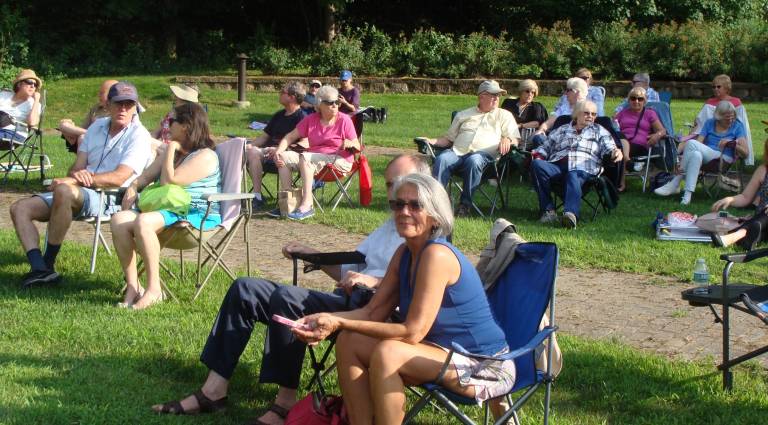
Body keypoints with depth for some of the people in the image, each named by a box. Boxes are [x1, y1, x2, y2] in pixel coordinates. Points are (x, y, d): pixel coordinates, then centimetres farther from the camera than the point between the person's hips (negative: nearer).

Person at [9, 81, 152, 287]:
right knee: (20, 208, -6)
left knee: (64, 191, -38)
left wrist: (72, 180, -23)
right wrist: (76, 174, -16)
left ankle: (48, 263, -27)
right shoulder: (97, 126, 16)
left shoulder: (139, 136, -7)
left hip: (110, 199, -8)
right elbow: (78, 166, 12)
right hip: (78, 195, 8)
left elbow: (119, 177, -19)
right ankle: (39, 268, -24)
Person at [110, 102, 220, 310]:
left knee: (143, 222, -35)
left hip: (196, 214, -8)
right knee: (119, 220, -19)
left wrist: (170, 150, -3)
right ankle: (132, 287, -22)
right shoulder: (170, 151, 26)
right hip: (167, 208, 9)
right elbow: (147, 176, 24)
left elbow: (168, 182, -13)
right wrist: (133, 187, 3)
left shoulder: (205, 156, -5)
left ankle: (153, 289, -29)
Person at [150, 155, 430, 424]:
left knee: (286, 298, -32)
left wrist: (374, 281, -28)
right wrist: (312, 255, 20)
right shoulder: (388, 228, 30)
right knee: (244, 290, 2)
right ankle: (214, 388, -4)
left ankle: (286, 400, -23)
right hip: (344, 300, 10)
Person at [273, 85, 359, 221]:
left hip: (339, 160, -6)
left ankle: (307, 204, -39)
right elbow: (290, 136, 11)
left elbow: (357, 147, -2)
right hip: (314, 160, 6)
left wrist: (350, 144, -26)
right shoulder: (311, 120, 10)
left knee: (305, 157, -31)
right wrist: (278, 151, -7)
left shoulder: (344, 120, -1)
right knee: (284, 156, -13)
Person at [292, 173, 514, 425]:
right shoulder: (404, 253, 5)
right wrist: (325, 319, -12)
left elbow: (412, 332, -25)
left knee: (387, 353, -29)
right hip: (445, 351, 9)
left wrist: (341, 323, -24)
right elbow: (373, 312, 6)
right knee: (349, 342, -2)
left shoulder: (437, 255, -22)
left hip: (485, 368, -9)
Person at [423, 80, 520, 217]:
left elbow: (516, 139, 13)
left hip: (484, 155, -2)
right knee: (442, 159, -32)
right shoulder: (463, 115, 29)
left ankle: (465, 204, -33)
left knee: (474, 161, -39)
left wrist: (507, 139, -12)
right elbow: (449, 139, 29)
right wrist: (432, 141, 9)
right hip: (457, 152, 2)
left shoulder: (504, 115, 24)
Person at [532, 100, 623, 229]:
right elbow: (545, 147, 29)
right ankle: (548, 210, -31)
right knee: (537, 164, -31)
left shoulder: (599, 131, 27)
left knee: (573, 177, -41)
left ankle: (571, 213, -67)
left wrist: (616, 152, -14)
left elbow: (609, 148, 11)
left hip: (581, 168, -2)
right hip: (556, 165, 2)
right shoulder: (561, 130, 32)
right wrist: (537, 154, 5)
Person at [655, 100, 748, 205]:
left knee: (691, 143, -28)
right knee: (696, 155, -36)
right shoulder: (710, 123, 15)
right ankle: (688, 194, -42)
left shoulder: (737, 126, 7)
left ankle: (675, 183, -27)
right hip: (706, 158, 3)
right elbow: (699, 142, 0)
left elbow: (745, 153, -1)